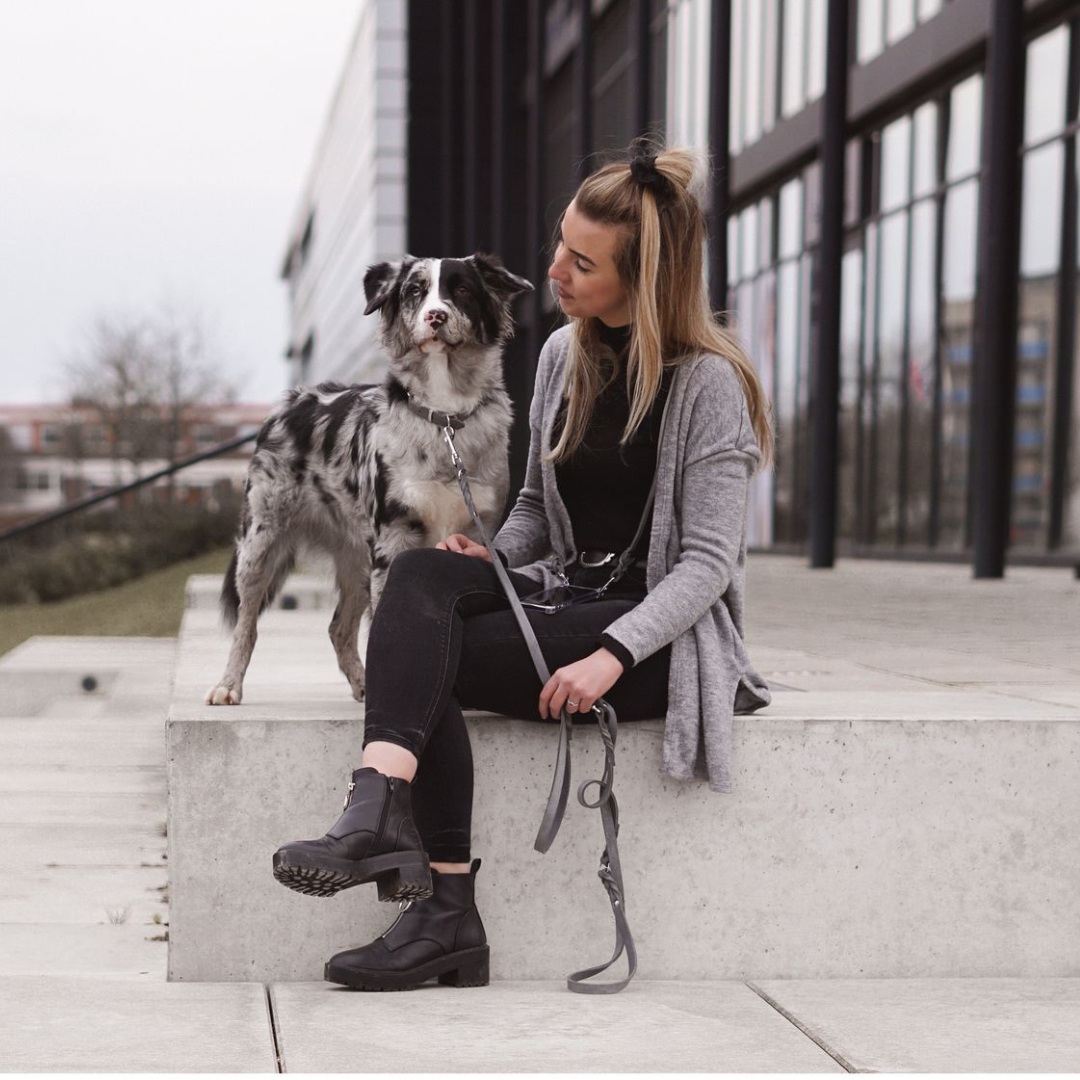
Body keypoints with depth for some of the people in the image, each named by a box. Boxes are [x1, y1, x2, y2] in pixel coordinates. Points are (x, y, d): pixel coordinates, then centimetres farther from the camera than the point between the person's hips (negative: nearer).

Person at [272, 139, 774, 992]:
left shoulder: (708, 381, -8)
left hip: (664, 635, -6)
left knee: (427, 658, -26)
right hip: (568, 596, 6)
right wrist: (491, 554, -1)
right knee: (421, 577, -25)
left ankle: (446, 912, -34)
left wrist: (612, 656, -26)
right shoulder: (563, 354, 13)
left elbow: (709, 560, -13)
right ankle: (383, 809, -41)